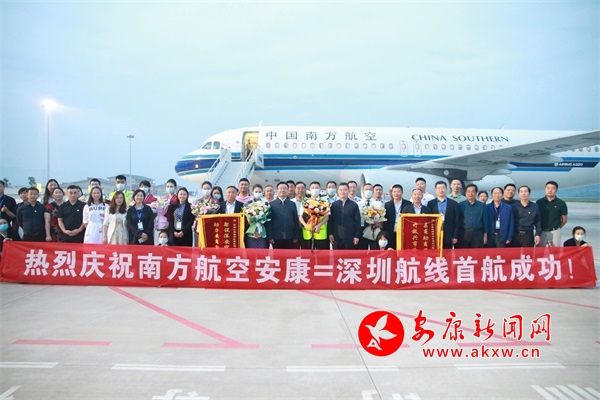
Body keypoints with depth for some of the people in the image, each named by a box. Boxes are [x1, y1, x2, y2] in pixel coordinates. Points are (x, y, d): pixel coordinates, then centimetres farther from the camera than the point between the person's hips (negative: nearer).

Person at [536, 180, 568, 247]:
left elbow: (564, 219, 10)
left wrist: (556, 227, 10)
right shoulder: (539, 202, 4)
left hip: (555, 232, -1)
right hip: (541, 232, 1)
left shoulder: (561, 203, 2)